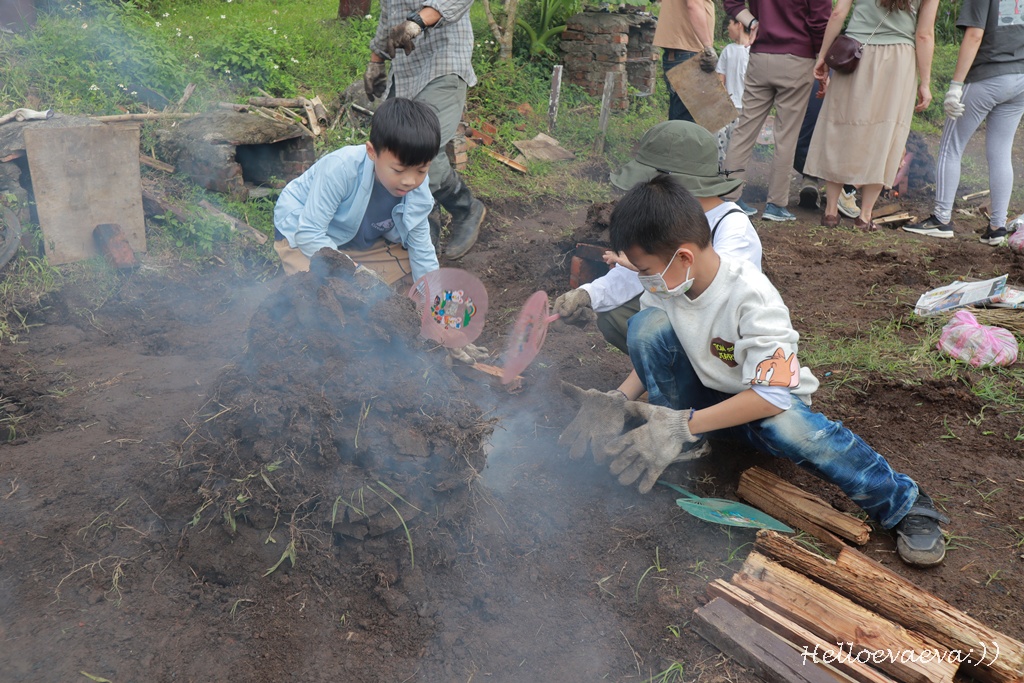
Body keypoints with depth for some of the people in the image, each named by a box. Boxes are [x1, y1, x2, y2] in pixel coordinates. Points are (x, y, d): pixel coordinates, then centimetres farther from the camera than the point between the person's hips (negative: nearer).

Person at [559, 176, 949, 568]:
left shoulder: (750, 296, -30)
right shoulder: (664, 285, -12)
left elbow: (773, 393, -33)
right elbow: (649, 351, 1)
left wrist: (684, 424, -39)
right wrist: (619, 401, -19)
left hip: (767, 402, -4)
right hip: (704, 395, 4)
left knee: (788, 427, -42)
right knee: (647, 325, -21)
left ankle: (903, 504, -17)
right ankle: (682, 446, -6)